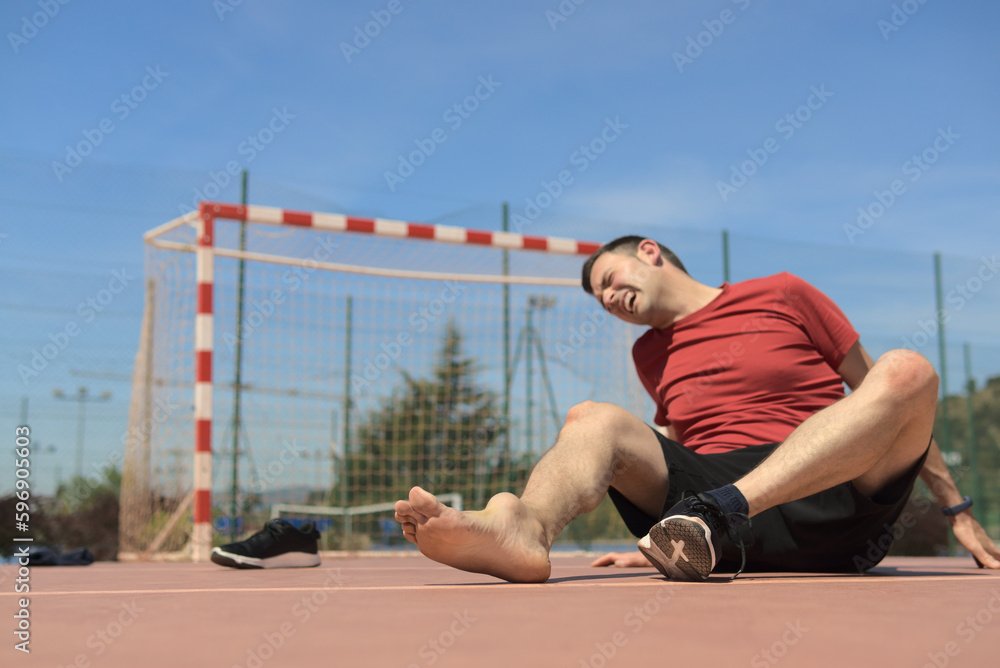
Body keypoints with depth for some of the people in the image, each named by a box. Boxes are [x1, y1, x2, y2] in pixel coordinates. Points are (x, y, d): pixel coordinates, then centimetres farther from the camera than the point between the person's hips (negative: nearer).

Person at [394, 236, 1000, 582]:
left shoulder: (783, 295, 13)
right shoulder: (650, 355, 24)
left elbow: (896, 404, 16)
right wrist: (666, 538, 18)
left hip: (833, 501, -2)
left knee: (908, 370, -24)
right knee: (593, 418, -14)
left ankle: (719, 512, -42)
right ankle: (526, 530, -49)